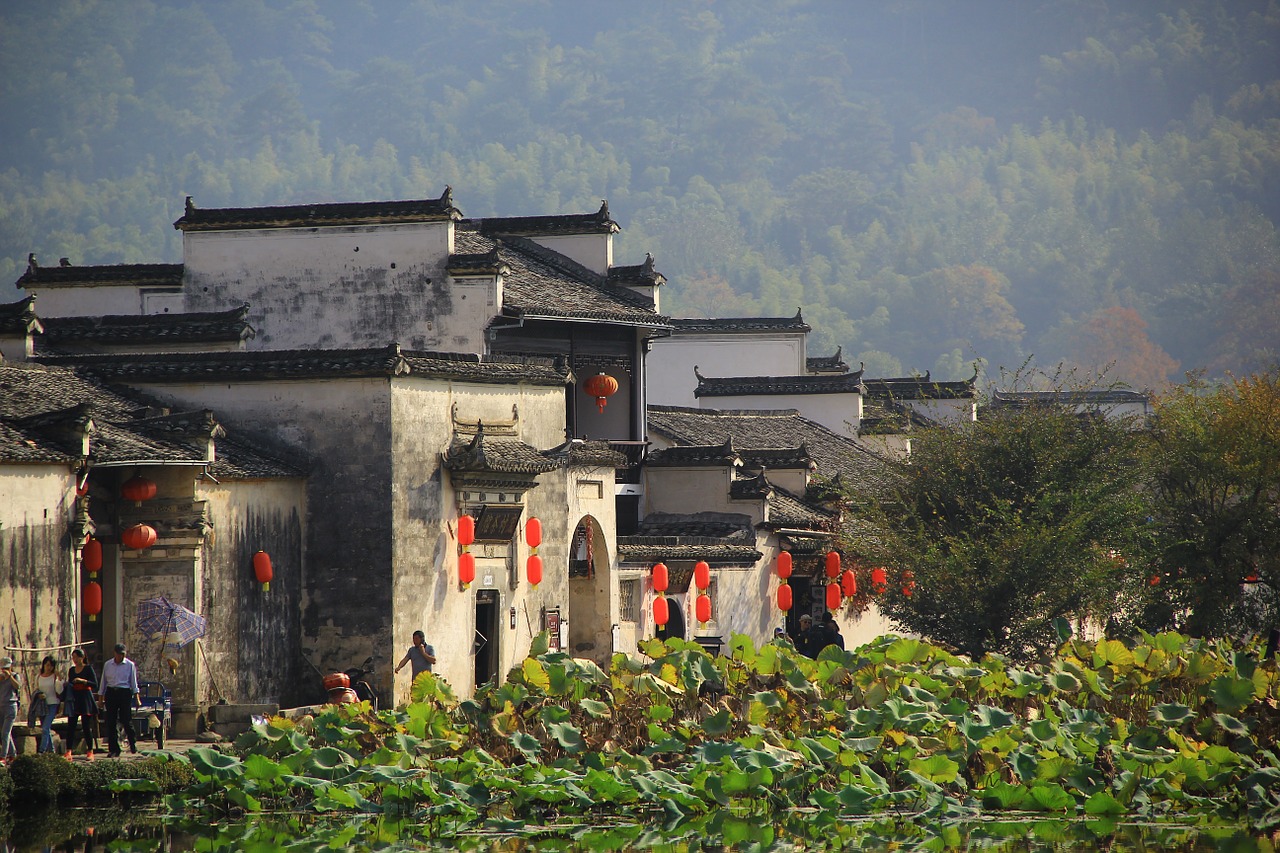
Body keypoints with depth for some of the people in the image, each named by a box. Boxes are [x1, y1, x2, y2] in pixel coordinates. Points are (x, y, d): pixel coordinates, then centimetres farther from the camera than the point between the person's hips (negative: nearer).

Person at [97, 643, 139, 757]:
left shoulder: (130, 665, 3)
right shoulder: (107, 665, 9)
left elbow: (134, 682, 4)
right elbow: (103, 682, 13)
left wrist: (136, 696, -3)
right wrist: (100, 698, 11)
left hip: (124, 693, -2)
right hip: (110, 693, 2)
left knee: (127, 720, -6)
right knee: (111, 722, 1)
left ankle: (133, 745, 13)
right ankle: (113, 749, 6)